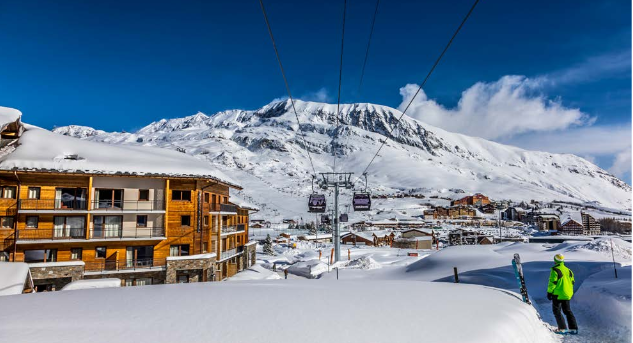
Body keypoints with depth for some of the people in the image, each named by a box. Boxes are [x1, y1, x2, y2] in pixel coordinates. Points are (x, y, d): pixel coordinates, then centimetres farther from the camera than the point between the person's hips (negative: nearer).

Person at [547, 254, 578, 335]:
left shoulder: (555, 270, -14)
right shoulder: (568, 270, 10)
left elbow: (552, 282, -17)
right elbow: (572, 282, 16)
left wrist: (549, 292, -9)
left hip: (557, 294, -7)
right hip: (567, 295, 7)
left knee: (557, 311, 2)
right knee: (567, 311, 17)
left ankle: (562, 328, -3)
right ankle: (573, 328, 16)